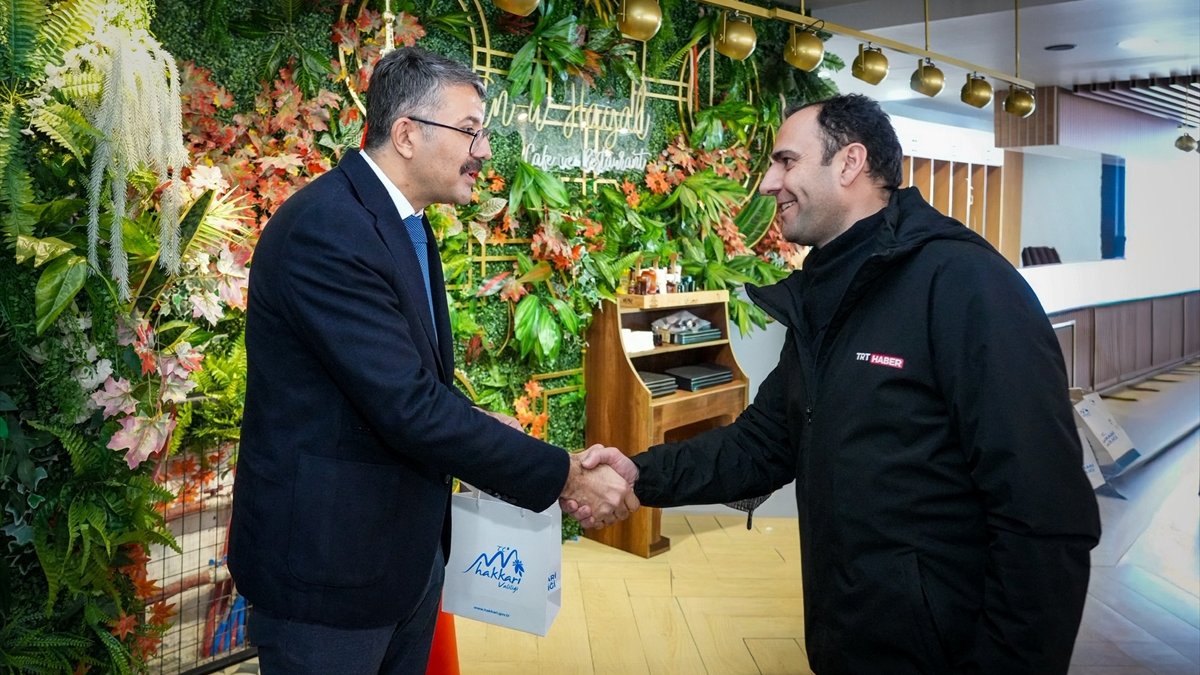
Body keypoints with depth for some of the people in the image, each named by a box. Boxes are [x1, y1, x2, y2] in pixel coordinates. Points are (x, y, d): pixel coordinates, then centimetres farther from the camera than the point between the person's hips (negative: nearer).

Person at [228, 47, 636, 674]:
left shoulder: (404, 222, 8)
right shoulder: (325, 229, -24)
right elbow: (409, 407, -28)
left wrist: (480, 430, 0)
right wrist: (569, 477, -23)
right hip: (325, 560, -9)